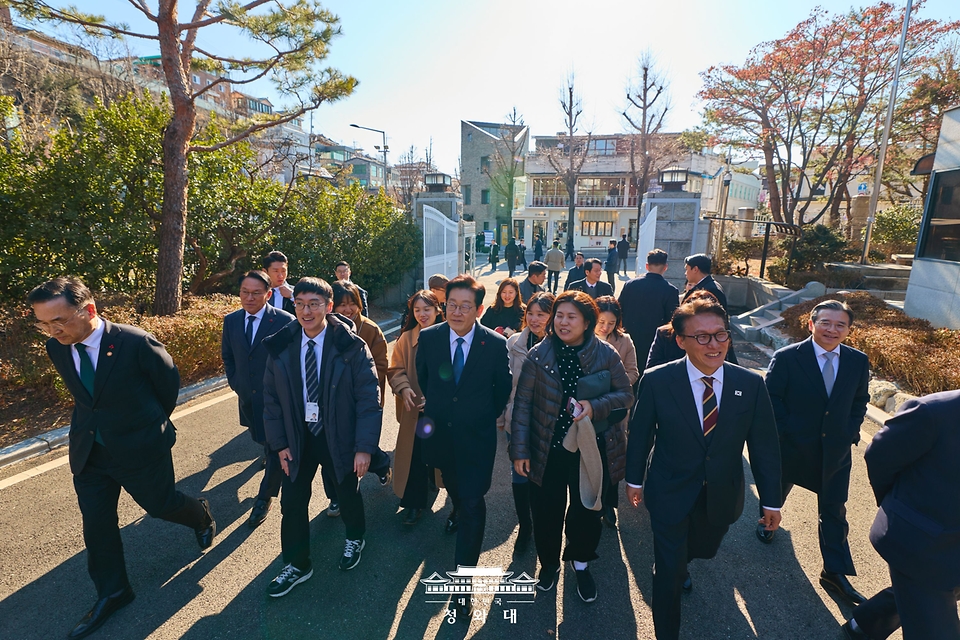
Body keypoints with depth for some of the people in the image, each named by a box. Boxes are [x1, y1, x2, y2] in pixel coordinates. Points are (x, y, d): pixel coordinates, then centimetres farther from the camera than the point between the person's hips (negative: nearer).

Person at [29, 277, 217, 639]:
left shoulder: (136, 342, -25)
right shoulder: (56, 348, -8)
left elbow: (169, 382, -8)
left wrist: (153, 422, 7)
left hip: (140, 447, -5)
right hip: (88, 451, 5)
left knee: (160, 504, 13)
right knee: (96, 524, 12)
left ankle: (200, 513, 47)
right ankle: (112, 594, 32)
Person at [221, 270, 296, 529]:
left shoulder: (285, 321, -16)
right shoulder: (231, 320, 0)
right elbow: (227, 356, 14)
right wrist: (236, 385, 6)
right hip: (248, 398, 5)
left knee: (276, 446, 3)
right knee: (261, 439, 23)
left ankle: (264, 498, 21)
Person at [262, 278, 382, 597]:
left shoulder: (351, 345, -19)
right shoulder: (280, 346, -8)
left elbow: (369, 398, -17)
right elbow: (271, 397, 2)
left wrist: (364, 447, -18)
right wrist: (279, 443, 0)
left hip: (340, 437, -2)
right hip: (298, 437, 3)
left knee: (348, 493, 19)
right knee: (292, 502, 12)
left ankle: (355, 538, 51)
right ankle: (297, 565, 37)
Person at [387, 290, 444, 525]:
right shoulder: (406, 338, 0)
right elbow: (395, 369, 4)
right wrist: (403, 389, -15)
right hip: (414, 407, 1)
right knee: (414, 453, 3)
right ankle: (414, 502, 20)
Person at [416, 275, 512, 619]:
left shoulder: (496, 344, -17)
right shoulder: (428, 337, -11)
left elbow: (503, 388, -1)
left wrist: (487, 417, 6)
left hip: (476, 436, -3)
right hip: (440, 432, 3)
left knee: (473, 503, -1)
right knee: (453, 485, 28)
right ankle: (458, 510, 63)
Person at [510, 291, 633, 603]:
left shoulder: (606, 354, -8)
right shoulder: (538, 355, -10)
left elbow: (626, 394, -2)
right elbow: (523, 403, -7)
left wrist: (595, 406, -21)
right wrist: (520, 450, -7)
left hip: (591, 450, 1)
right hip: (548, 450, 0)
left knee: (587, 509, 16)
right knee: (546, 511, 13)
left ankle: (581, 563, 46)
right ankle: (549, 563, 44)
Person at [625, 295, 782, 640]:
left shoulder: (751, 385, -13)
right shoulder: (656, 381, -20)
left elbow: (764, 445, -4)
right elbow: (640, 434, -8)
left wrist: (771, 500, 2)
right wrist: (634, 479, 3)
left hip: (722, 496, 4)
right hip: (670, 493, -3)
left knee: (703, 550, 29)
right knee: (668, 572, 8)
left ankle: (678, 565, 65)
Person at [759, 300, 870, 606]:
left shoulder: (858, 361, -3)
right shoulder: (787, 357, -15)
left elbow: (859, 401, 9)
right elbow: (771, 398, -11)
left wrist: (850, 432, -2)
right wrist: (784, 432, -13)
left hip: (836, 449, 3)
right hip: (792, 444, -2)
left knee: (834, 510, 9)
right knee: (778, 488, 21)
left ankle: (835, 572, 23)